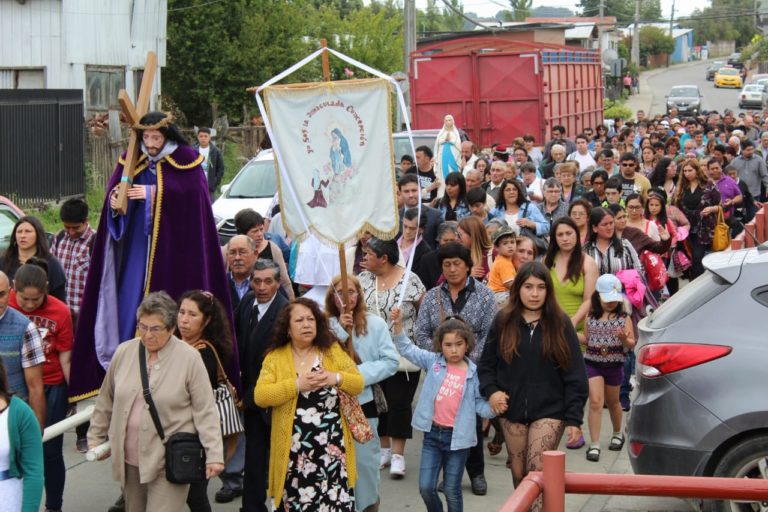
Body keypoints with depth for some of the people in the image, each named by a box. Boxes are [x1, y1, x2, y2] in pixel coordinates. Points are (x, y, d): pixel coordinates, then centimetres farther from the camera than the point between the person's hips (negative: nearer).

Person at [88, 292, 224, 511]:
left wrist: (214, 455, -12)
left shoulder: (189, 358, -9)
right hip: (130, 460, 5)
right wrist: (95, 438, 16)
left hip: (169, 463, -5)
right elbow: (106, 401, 13)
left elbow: (205, 411, -8)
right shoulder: (124, 352, 2)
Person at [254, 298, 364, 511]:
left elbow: (358, 384, 7)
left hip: (331, 446, 1)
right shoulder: (275, 357, 3)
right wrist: (297, 385, -17)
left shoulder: (333, 350, 8)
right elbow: (260, 396, -7)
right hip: (295, 450, 0)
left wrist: (335, 378, -12)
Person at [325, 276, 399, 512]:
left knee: (364, 461, 6)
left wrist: (360, 373, -16)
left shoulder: (375, 323, -3)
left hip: (363, 402, -1)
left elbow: (391, 361, -5)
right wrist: (339, 331, -18)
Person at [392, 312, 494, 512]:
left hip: (458, 436, -2)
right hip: (433, 433, 2)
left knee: (452, 490, 7)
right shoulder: (434, 362, 0)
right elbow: (408, 349, 4)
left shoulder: (473, 373, -4)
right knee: (426, 488, 4)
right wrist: (398, 325, -7)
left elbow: (480, 404, 0)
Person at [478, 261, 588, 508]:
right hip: (512, 412, 3)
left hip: (549, 412, -3)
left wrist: (574, 418, -9)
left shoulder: (560, 324, -3)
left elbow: (575, 376, -4)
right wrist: (491, 391, -10)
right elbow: (486, 363, 9)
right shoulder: (503, 321, 3)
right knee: (519, 476, 10)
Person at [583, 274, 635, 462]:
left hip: (614, 365, 0)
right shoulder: (591, 318, 1)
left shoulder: (623, 318, -3)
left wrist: (624, 339, -26)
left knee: (612, 402, 18)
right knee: (595, 402, -12)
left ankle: (617, 434, 43)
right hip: (592, 363, 0)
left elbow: (632, 344, -4)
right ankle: (594, 445, -10)